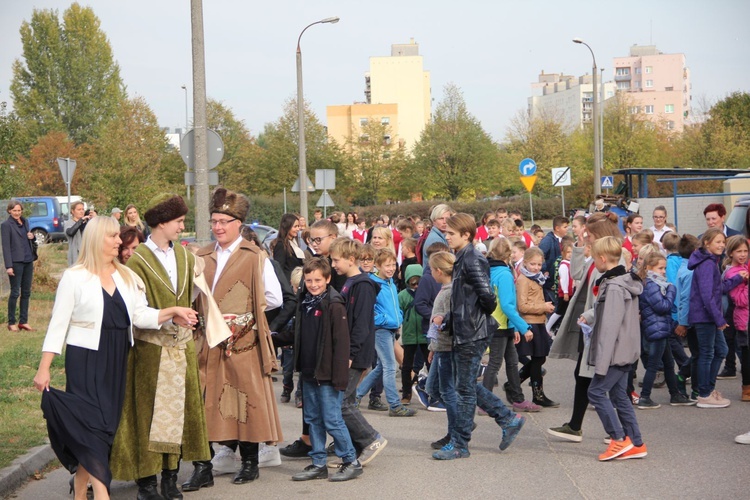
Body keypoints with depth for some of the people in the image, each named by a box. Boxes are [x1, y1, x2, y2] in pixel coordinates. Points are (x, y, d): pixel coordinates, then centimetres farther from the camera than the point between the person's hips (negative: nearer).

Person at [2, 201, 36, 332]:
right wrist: (8, 266, -16)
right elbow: (6, 246, -10)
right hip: (16, 262, -6)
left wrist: (32, 237, 0)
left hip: (28, 261, 6)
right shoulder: (6, 225, -6)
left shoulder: (25, 222, 12)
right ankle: (11, 323, 6)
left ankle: (23, 321, 15)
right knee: (15, 292, -2)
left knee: (26, 292, 8)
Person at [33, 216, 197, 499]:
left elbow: (141, 316, 3)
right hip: (85, 360, -5)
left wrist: (172, 313, -13)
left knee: (105, 424, 8)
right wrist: (43, 369, -10)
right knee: (92, 424, -10)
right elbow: (58, 324, -6)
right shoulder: (74, 277, -5)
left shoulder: (127, 277, 9)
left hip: (116, 361, 5)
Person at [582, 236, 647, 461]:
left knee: (596, 391, -4)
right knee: (619, 394, 12)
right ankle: (635, 444, 13)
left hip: (615, 352, -10)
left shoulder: (613, 287, -20)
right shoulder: (626, 281, 11)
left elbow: (609, 327, -23)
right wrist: (589, 315, 18)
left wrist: (601, 362, -22)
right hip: (626, 351, 10)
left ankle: (619, 439, -3)